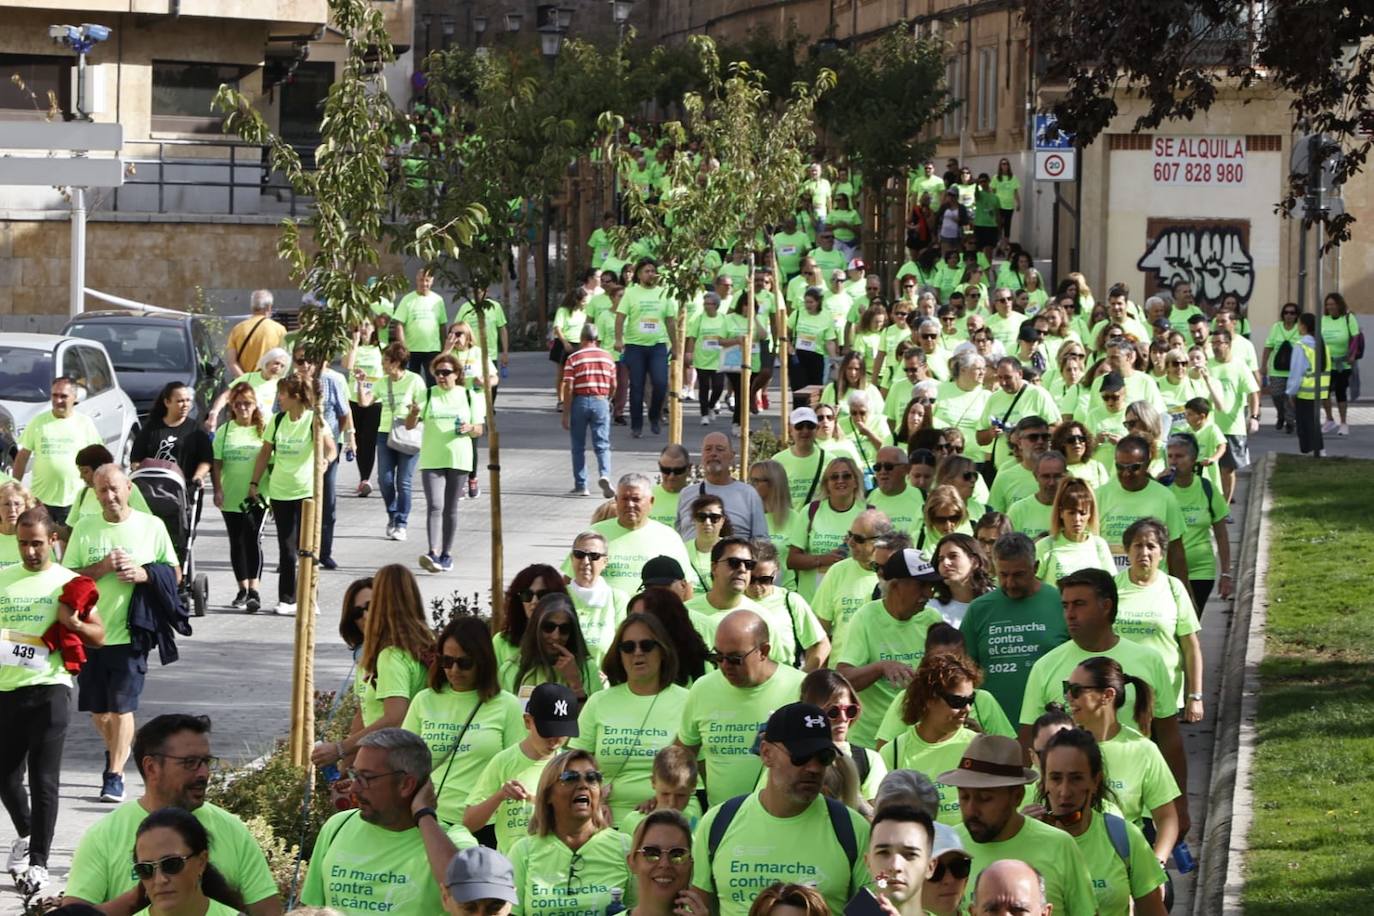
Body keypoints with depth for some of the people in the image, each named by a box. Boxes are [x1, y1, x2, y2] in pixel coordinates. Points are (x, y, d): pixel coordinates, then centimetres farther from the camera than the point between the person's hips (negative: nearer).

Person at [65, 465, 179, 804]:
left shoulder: (152, 526, -1)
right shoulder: (84, 528, 2)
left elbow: (175, 573, 5)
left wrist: (144, 573, -14)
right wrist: (102, 568, -16)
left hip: (130, 632, -2)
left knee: (121, 707, -6)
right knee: (96, 709, 10)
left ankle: (115, 774, 4)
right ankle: (121, 749, 37)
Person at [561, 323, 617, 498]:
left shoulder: (573, 358, -5)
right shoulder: (607, 357, 5)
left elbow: (568, 388, -10)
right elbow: (613, 386, 9)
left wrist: (565, 413, -6)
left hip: (580, 401, -2)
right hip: (601, 401, 2)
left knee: (578, 447, 10)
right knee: (602, 444, 1)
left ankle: (580, 485, 12)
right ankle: (604, 475, -24)